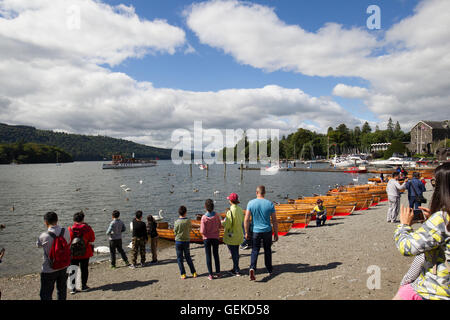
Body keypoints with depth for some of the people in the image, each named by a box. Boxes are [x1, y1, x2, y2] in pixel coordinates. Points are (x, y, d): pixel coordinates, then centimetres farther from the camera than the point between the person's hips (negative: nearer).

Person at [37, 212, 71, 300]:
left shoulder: (44, 236, -23)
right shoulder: (65, 232, -12)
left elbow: (38, 245, -2)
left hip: (49, 270, -4)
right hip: (63, 267, 4)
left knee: (46, 295, 12)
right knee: (62, 291, 23)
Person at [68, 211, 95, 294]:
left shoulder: (70, 229, -9)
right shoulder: (87, 228, -10)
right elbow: (92, 240, -4)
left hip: (73, 254, 0)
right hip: (85, 253, 0)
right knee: (84, 269, 13)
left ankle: (73, 288, 13)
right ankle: (84, 286, 21)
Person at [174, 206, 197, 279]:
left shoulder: (177, 222, -14)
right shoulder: (188, 221, -8)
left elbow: (175, 232, -4)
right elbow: (189, 230, 2)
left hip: (178, 241, -2)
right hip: (187, 240, 2)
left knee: (180, 258, 9)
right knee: (188, 257, 15)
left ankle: (183, 274, 9)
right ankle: (194, 272, 16)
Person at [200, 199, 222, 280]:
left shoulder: (204, 217, -20)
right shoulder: (216, 216, -11)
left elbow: (202, 232, -18)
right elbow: (220, 226, 3)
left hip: (207, 238, -2)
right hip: (215, 237, 3)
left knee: (208, 256, 9)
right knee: (216, 255, 16)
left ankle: (210, 274, 12)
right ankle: (218, 273, 23)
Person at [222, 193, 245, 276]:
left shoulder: (230, 211, -23)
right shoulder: (240, 209, 1)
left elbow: (227, 225, -23)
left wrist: (222, 222, -2)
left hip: (231, 236, -8)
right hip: (239, 235, 8)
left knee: (234, 254, 3)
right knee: (236, 253, 18)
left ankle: (237, 271, 8)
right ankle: (235, 269, 30)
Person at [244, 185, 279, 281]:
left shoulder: (251, 203, -8)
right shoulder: (270, 204, -6)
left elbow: (246, 220, -10)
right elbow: (274, 221, -2)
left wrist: (246, 232, 0)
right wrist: (276, 233, 8)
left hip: (255, 231, -1)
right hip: (267, 231, 1)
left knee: (255, 250, 7)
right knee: (267, 250, 18)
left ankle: (252, 268, -14)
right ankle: (269, 269, 31)